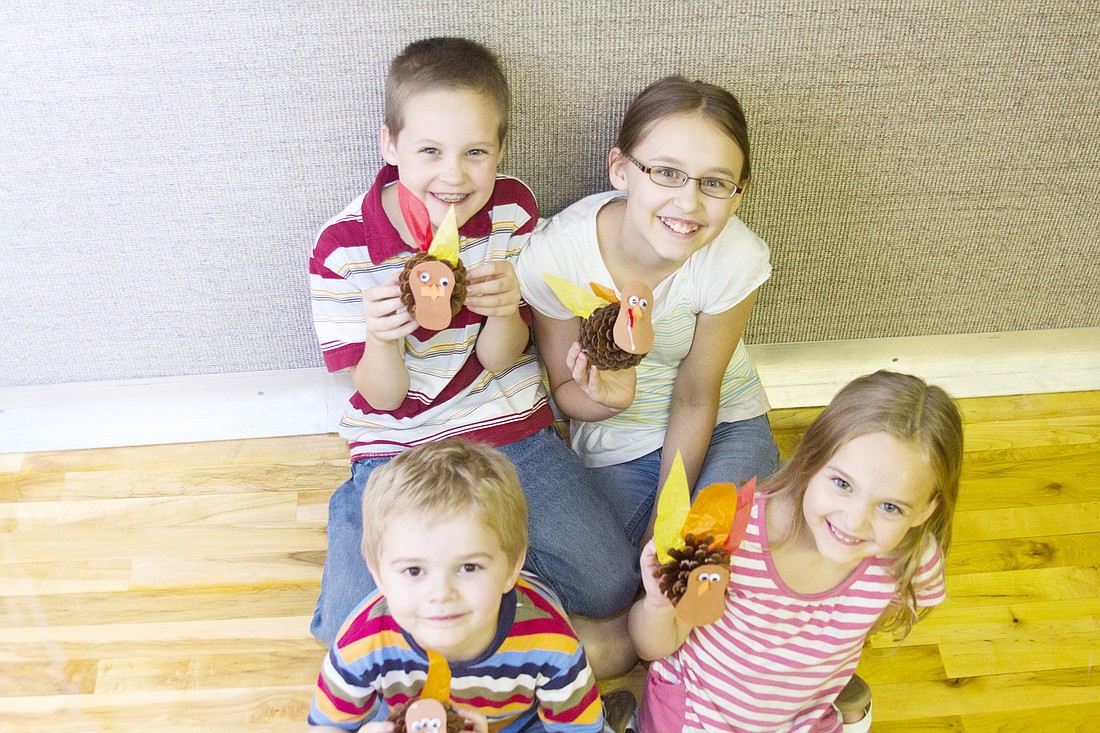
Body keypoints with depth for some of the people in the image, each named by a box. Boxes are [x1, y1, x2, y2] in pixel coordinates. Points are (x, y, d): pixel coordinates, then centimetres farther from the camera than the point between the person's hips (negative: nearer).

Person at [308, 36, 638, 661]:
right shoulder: (342, 248, -14)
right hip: (398, 449, -1)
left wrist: (505, 313, -28)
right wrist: (380, 339, -32)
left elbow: (500, 361, -4)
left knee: (609, 585, -7)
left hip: (511, 428, 2)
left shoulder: (513, 210, -8)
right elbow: (383, 394, -8)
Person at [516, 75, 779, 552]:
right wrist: (608, 400, -34)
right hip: (613, 445, 0)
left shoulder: (735, 258, -27)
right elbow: (564, 391, -9)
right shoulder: (554, 257, -26)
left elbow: (695, 400, -13)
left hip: (721, 423, 0)